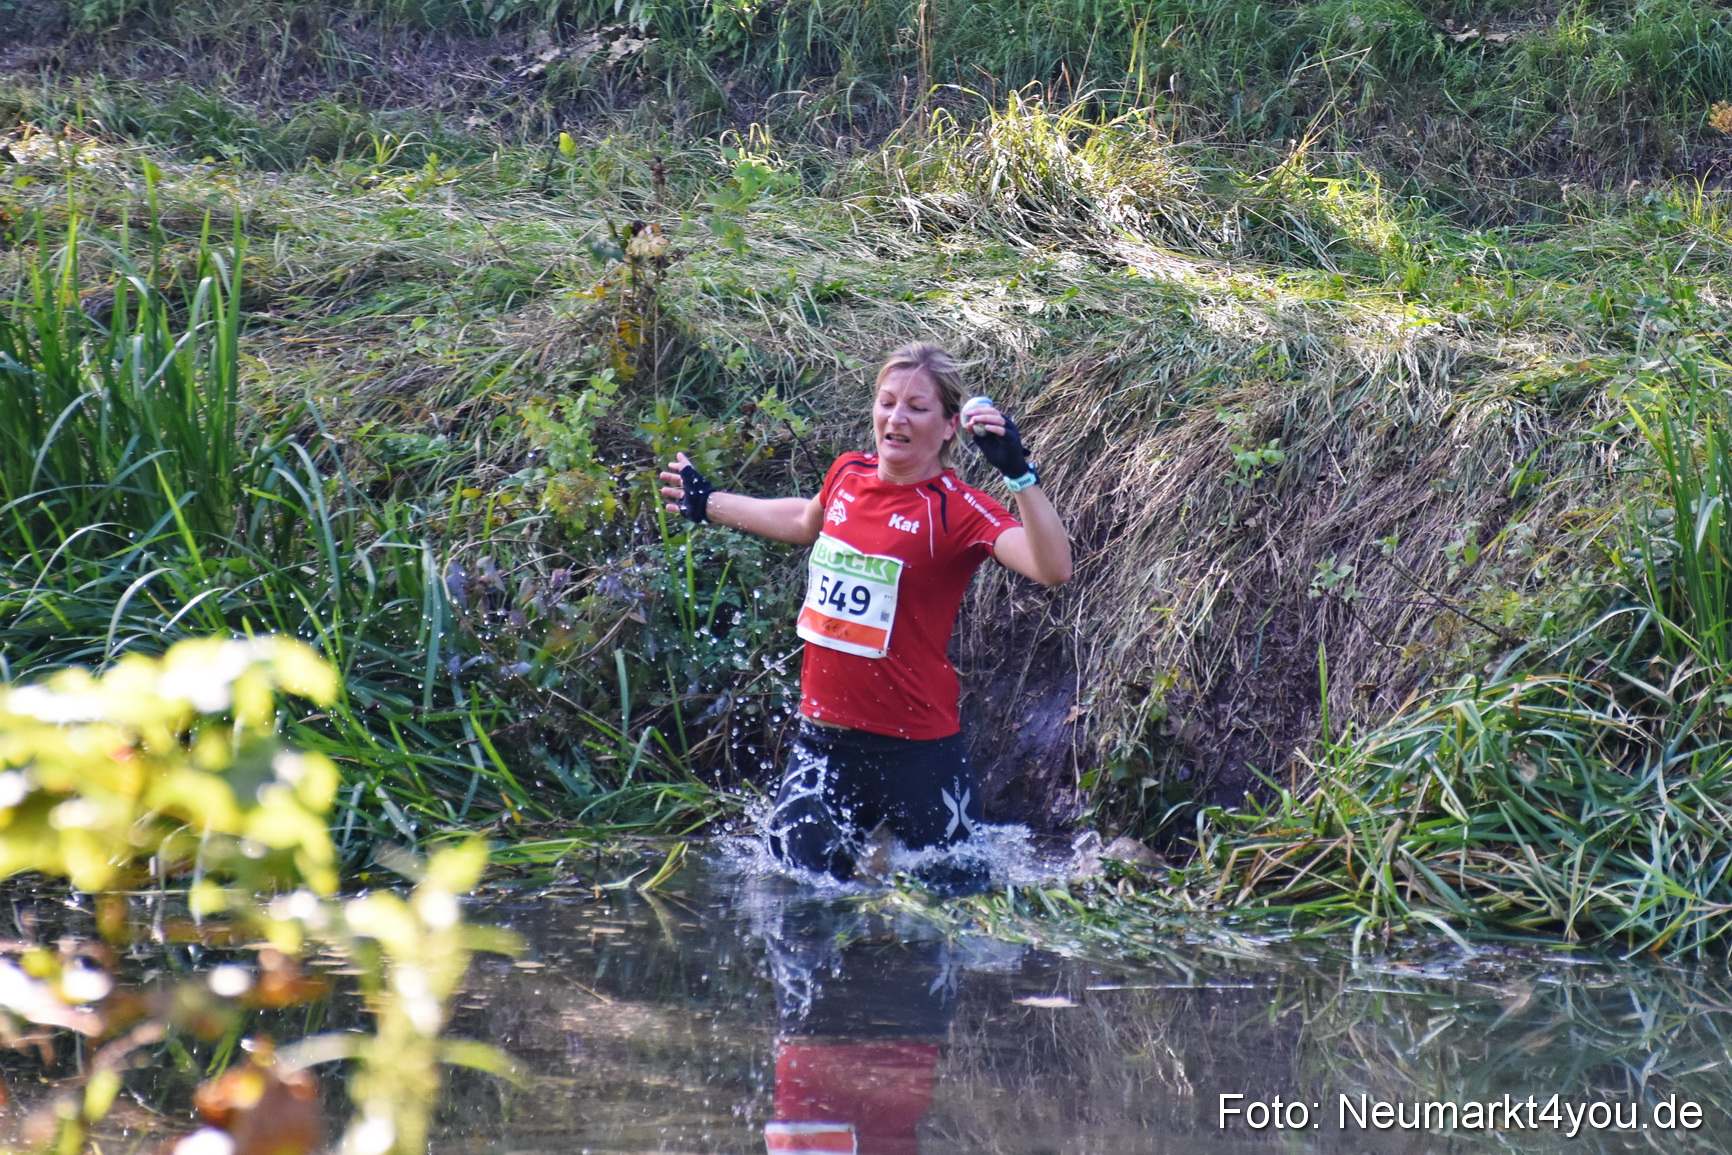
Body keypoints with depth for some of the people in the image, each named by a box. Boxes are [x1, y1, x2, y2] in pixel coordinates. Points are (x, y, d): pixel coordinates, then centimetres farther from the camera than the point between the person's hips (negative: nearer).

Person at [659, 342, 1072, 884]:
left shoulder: (958, 510, -14)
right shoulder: (848, 475, 4)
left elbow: (1053, 569, -31)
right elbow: (807, 521, 30)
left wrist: (1019, 473, -41)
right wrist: (709, 504, 42)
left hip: (916, 751, -6)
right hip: (824, 738, 6)